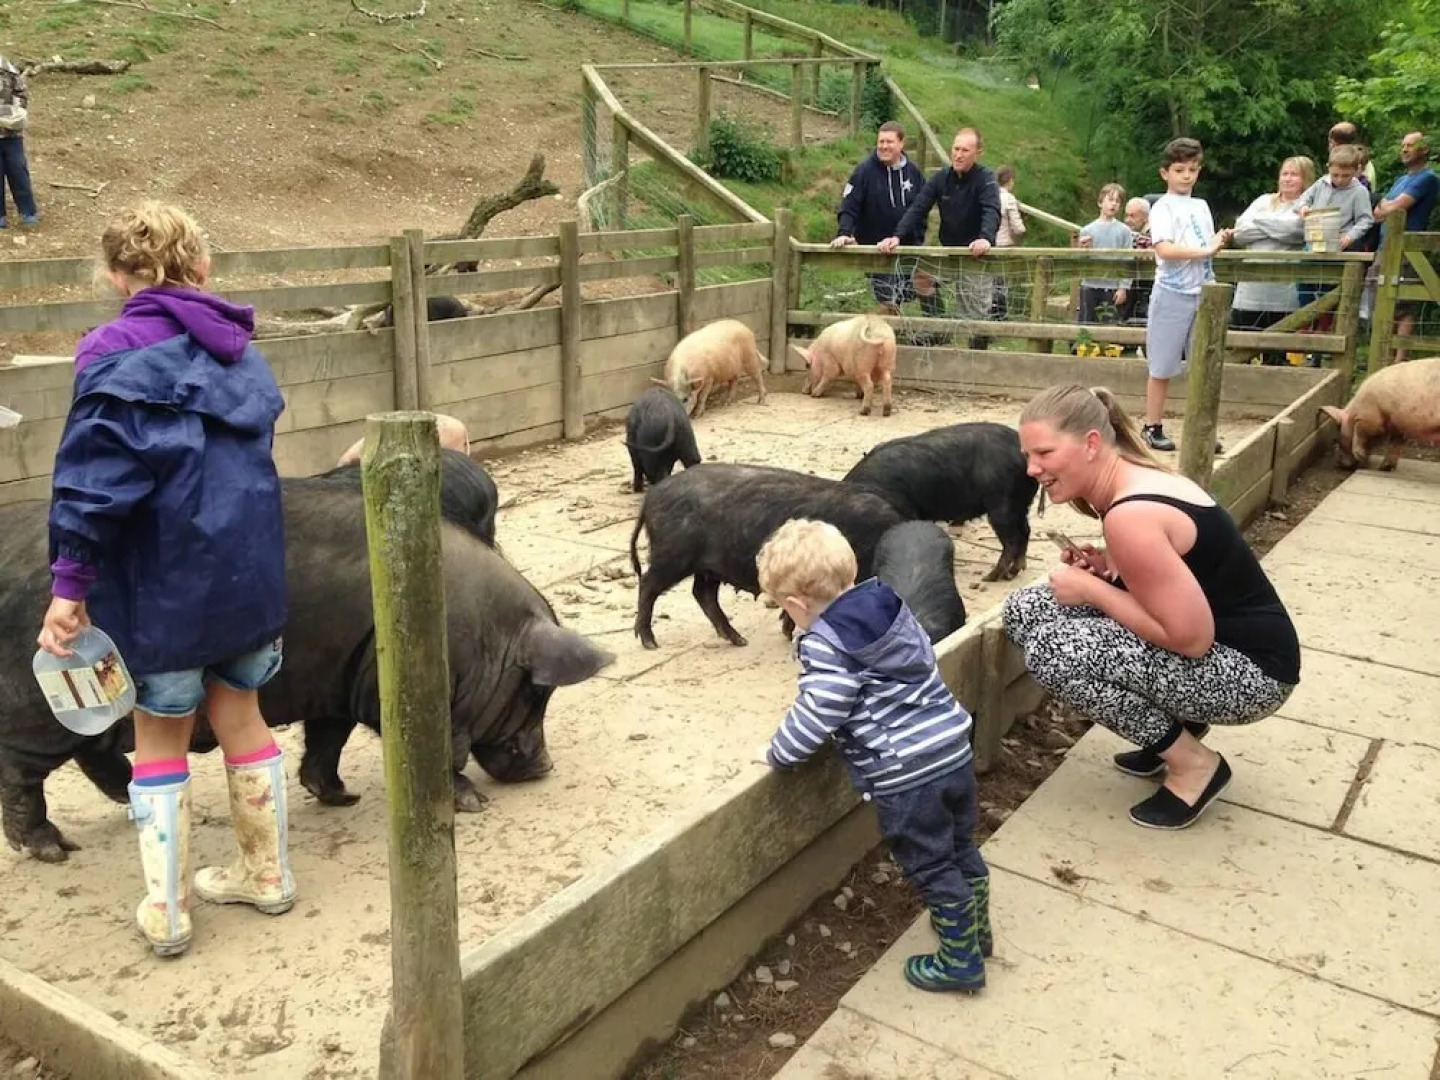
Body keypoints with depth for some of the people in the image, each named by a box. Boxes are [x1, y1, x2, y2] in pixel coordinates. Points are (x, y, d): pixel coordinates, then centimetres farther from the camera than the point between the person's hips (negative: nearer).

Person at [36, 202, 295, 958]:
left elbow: (97, 474, -18)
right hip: (249, 565, 5)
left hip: (167, 578, -5)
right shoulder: (237, 349, 8)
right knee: (239, 715, 19)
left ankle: (165, 911, 18)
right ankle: (266, 874, 30)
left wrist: (70, 582, -16)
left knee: (160, 736, 11)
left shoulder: (120, 353, -10)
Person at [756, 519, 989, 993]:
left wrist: (778, 753, -3)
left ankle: (960, 961, 24)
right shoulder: (891, 604, 6)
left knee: (932, 869, 9)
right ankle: (975, 931, 44)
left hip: (905, 776, -8)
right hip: (954, 749, 8)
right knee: (962, 849, 25)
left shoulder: (826, 644, -18)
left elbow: (816, 716, -19)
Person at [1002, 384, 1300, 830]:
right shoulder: (1139, 480, 3)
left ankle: (1193, 763, -3)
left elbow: (1191, 637, -26)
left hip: (1249, 671, -9)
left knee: (1052, 649, -25)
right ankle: (1176, 726, 12)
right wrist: (1109, 569, -2)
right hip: (1223, 643, 10)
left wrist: (1091, 590, -16)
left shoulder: (1130, 516, -27)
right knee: (1025, 609, 2)